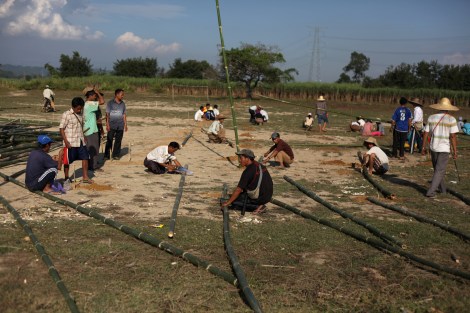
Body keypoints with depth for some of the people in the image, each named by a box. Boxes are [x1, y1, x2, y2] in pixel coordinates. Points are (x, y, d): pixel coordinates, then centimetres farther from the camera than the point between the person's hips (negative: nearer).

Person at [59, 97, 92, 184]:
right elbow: (61, 128, -11)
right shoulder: (66, 114, -10)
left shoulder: (80, 115, 9)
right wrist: (66, 141, -18)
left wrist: (84, 138, 16)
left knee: (85, 157, 5)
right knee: (67, 161, 4)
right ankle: (66, 178, 17)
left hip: (81, 142, 6)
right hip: (70, 143, -6)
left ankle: (85, 177, 14)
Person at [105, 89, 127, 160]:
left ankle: (116, 155, 15)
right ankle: (107, 155, 4)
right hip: (112, 125, -4)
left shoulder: (123, 104, 10)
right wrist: (107, 124, -10)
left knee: (118, 141, 6)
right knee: (109, 140, -3)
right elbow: (107, 114, -4)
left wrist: (125, 124, 11)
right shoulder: (110, 103, -3)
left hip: (120, 126, 4)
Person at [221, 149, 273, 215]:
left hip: (260, 198, -9)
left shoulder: (248, 171, -18)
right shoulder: (260, 166, 7)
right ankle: (260, 205, 10)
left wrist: (228, 202, -9)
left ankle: (257, 207, -7)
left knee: (233, 200, -1)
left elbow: (238, 190, -17)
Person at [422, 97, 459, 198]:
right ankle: (431, 192, -6)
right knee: (440, 171, 1)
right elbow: (453, 136, -12)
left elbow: (426, 134, 1)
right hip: (445, 148, -4)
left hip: (433, 147, 4)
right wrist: (455, 151, -7)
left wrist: (423, 147, 8)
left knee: (437, 169, 20)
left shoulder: (431, 118, 0)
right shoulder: (451, 119, -10)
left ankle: (442, 188, 35)